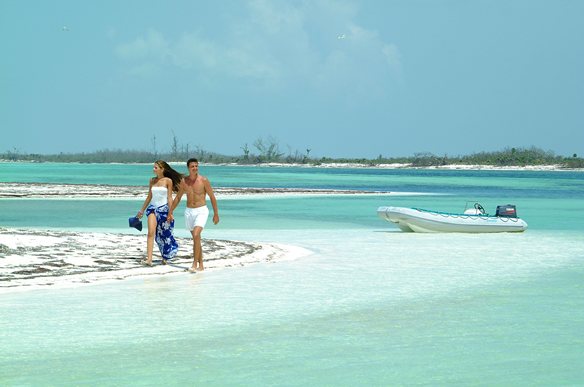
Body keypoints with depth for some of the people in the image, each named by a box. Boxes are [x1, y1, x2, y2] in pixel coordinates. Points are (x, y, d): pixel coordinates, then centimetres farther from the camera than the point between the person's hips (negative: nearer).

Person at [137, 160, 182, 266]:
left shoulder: (168, 181, -3)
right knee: (151, 233, -13)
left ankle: (165, 257, 26)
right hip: (153, 208, 3)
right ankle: (149, 259, -22)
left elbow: (169, 198, -5)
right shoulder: (152, 180, 9)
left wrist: (170, 213, -11)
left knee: (165, 235, 7)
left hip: (164, 209, -3)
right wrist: (141, 211, 18)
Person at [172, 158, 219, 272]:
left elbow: (212, 197, 0)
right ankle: (201, 265, 21)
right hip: (189, 212, 5)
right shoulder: (184, 181, 3)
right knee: (196, 238, 12)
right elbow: (178, 198, 15)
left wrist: (216, 213, 1)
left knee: (196, 236, -23)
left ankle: (195, 264, -21)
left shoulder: (204, 180, -8)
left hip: (201, 211, -5)